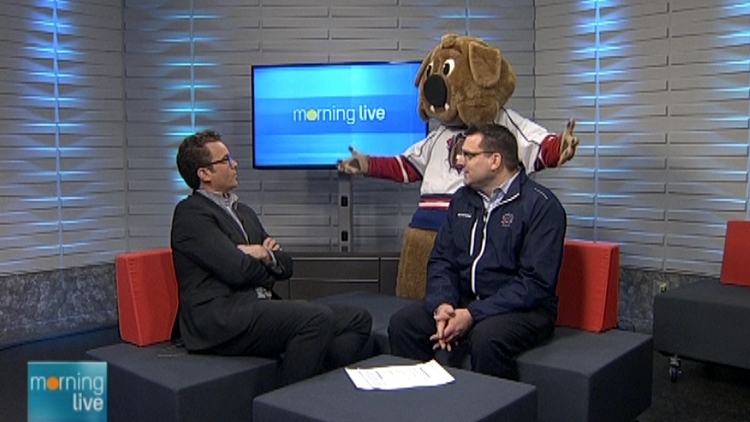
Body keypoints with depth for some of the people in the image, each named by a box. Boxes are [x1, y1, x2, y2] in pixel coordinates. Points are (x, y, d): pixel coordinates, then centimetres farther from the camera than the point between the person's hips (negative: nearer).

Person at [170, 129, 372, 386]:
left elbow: (285, 265, 18)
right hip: (219, 320, -8)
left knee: (358, 320, -8)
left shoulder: (243, 211, 23)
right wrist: (266, 262, 6)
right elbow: (237, 270, -15)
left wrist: (267, 256, -5)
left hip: (258, 308, 8)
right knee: (319, 317, -30)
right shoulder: (190, 213, -4)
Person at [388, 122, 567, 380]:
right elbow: (441, 259, 10)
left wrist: (474, 314, -22)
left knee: (486, 337, -35)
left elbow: (536, 281, -18)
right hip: (464, 302, 6)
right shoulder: (462, 199, 12)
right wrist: (442, 303, -10)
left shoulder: (541, 205, -10)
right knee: (403, 323, -14)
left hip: (522, 309, -5)